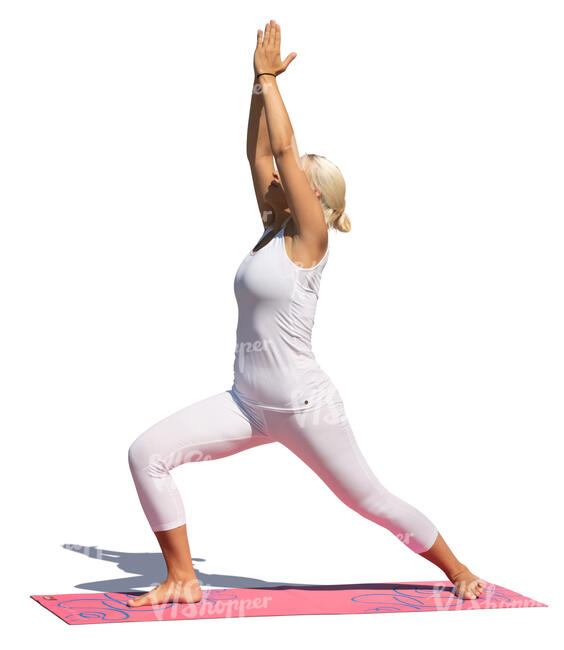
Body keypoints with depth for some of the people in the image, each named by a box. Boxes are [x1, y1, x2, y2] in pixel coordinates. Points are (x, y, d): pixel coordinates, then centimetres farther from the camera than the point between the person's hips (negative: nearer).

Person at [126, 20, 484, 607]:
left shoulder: (309, 238, -11)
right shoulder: (274, 230, 9)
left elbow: (284, 147, -15)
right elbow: (260, 151, 10)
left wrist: (268, 79, -6)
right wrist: (259, 84, 13)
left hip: (304, 406, -7)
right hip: (248, 404, 7)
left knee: (371, 501, 6)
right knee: (147, 453, -9)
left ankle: (458, 570, 30)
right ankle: (182, 579, 1)